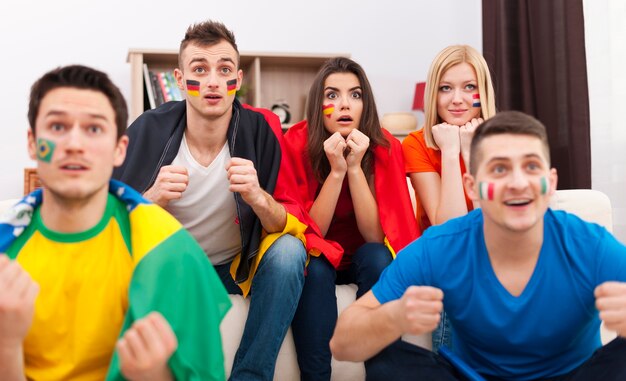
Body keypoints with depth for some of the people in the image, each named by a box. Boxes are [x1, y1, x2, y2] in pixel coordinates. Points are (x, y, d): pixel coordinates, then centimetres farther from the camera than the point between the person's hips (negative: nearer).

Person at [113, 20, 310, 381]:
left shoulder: (262, 128, -15)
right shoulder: (148, 131, -15)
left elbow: (297, 227, -15)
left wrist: (257, 197, -37)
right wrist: (151, 199, -34)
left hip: (239, 267, 1)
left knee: (288, 252, -28)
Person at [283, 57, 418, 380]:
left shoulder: (385, 147, -14)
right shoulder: (297, 143, -16)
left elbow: (374, 235, -19)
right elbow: (311, 232, -18)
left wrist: (355, 167, -30)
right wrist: (336, 170, -31)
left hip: (362, 260, 1)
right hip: (317, 261, -1)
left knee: (377, 256, -31)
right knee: (313, 267, -33)